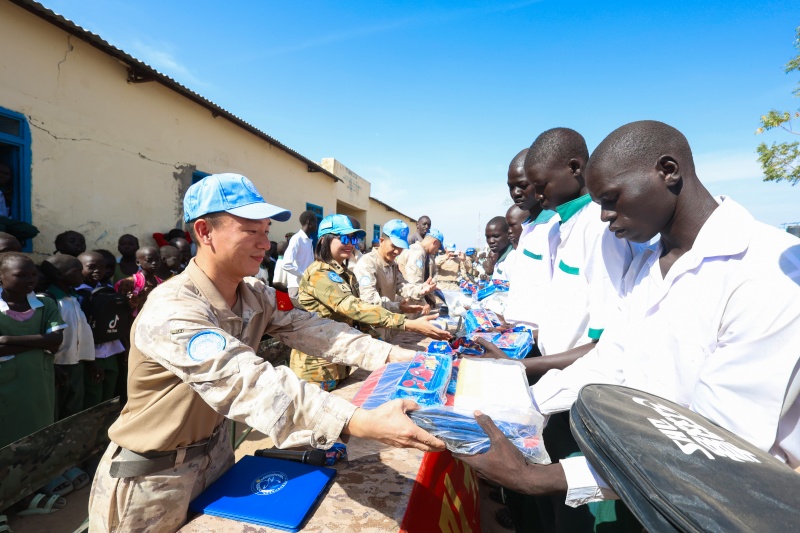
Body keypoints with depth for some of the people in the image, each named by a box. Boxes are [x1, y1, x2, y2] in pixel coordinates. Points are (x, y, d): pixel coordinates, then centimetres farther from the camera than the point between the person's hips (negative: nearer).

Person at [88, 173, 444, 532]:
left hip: (215, 450, 7)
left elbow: (310, 330, -14)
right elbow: (252, 385, -43)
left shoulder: (254, 295, -7)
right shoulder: (172, 312, -32)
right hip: (152, 478, -6)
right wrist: (363, 423, -51)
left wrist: (394, 354, -24)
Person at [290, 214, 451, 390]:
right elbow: (353, 307, -33)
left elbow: (354, 314, 9)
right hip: (318, 365, -8)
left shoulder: (345, 274, 9)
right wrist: (409, 324, -40)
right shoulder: (319, 274, -21)